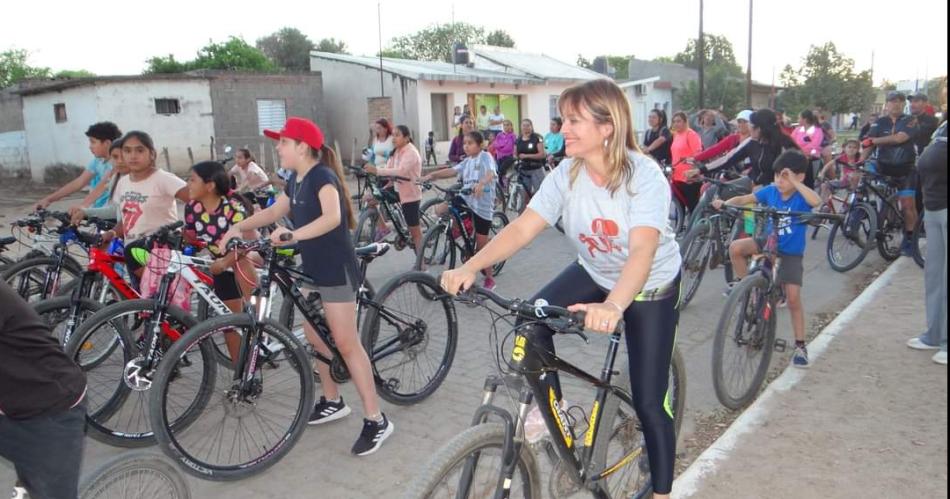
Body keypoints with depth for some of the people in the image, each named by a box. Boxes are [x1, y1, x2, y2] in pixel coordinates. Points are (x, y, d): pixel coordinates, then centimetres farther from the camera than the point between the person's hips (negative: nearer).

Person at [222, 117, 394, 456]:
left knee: (346, 344, -9)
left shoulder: (322, 176, -17)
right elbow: (275, 211, 20)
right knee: (314, 338, 16)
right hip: (312, 269, 9)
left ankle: (376, 420, -2)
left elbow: (332, 217, -34)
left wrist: (292, 235, -45)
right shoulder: (296, 180, 11)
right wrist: (240, 226, 6)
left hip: (335, 269, -9)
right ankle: (333, 402, 33)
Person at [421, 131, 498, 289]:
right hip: (466, 199, 7)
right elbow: (452, 171, 1)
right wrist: (432, 175, -14)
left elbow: (490, 173, -29)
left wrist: (481, 183, -51)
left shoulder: (486, 157, -10)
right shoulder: (467, 161, 13)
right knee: (441, 210, -13)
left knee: (482, 244, 1)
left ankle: (489, 278, 18)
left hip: (482, 204, -7)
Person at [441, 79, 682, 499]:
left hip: (651, 288, -4)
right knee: (531, 320, -21)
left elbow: (643, 251, -44)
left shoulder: (644, 176, -30)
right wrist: (471, 266, -38)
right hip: (594, 273, 4)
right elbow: (522, 228, -23)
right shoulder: (566, 175, -16)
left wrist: (612, 307, -62)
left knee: (648, 401, -1)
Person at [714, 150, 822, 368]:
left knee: (793, 299, -6)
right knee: (736, 247, -26)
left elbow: (816, 201, -41)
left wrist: (794, 182, -39)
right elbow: (744, 199, -4)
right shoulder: (770, 191, -6)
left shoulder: (801, 197, -18)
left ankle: (800, 346, 10)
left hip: (790, 253, -3)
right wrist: (725, 203, -23)